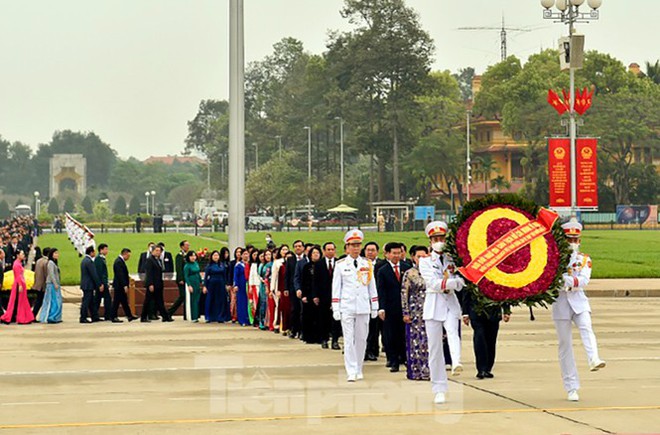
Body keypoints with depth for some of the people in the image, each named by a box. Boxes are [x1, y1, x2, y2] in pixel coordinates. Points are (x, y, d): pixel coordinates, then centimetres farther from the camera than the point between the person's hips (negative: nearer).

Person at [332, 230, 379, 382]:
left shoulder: (367, 264, 8)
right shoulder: (341, 265, 2)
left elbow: (372, 286, 12)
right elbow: (336, 288, 3)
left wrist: (375, 307, 10)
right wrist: (335, 309, -2)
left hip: (363, 308, 2)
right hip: (347, 308, -2)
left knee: (361, 339, 7)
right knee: (349, 340, -6)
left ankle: (359, 370, 18)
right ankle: (351, 372, -8)